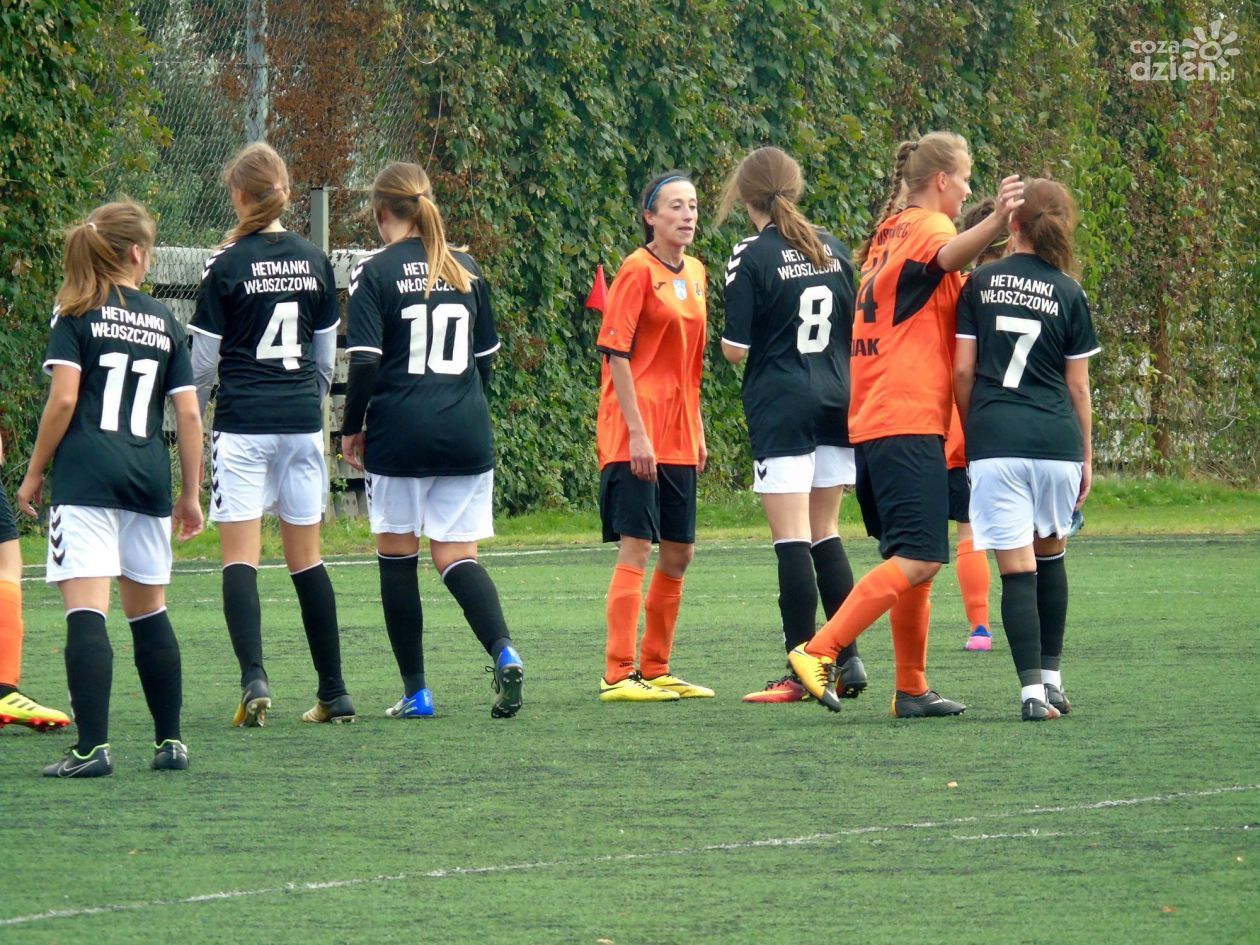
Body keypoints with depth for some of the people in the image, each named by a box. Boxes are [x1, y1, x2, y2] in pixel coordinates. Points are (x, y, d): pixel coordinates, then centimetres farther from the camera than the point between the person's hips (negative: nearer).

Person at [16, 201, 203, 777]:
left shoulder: (77, 315, 1)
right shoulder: (163, 322, 11)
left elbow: (64, 398, -9)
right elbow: (188, 414, 8)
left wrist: (34, 473, 0)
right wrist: (191, 493, 15)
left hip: (86, 476, -4)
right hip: (148, 480, 4)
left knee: (86, 614, -10)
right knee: (149, 611, 17)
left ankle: (92, 747, -18)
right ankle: (171, 742, 20)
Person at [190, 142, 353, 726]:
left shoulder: (226, 267, -7)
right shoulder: (315, 263, 5)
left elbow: (203, 360, -2)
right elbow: (326, 357, 11)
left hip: (242, 423, -4)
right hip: (301, 425, 4)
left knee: (240, 557, -4)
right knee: (306, 557, 10)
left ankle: (254, 677, -22)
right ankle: (334, 693, 11)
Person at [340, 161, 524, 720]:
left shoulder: (376, 272, -6)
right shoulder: (466, 270, 9)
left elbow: (365, 362, -11)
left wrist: (351, 429, 0)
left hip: (399, 434, -4)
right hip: (466, 433, 4)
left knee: (397, 554, 8)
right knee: (456, 555, 5)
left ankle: (415, 691, 8)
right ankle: (503, 650, -22)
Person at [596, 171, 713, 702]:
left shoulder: (695, 274, 13)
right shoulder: (638, 270, -9)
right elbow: (616, 352, -13)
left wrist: (696, 430, 17)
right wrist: (636, 431, -18)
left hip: (678, 434, 8)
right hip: (635, 432, -8)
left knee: (678, 553, 9)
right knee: (636, 547, -10)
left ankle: (655, 670, 18)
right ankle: (618, 675, -9)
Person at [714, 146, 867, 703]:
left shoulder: (751, 258, -9)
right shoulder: (833, 250, 7)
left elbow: (736, 349, -10)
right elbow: (859, 332, 13)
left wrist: (728, 341, 11)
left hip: (780, 408, -6)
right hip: (836, 403, 6)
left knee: (792, 538, -6)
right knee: (825, 534, 13)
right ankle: (848, 659, 11)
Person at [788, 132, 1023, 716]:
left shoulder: (889, 232, 19)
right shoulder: (926, 226, -7)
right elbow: (948, 255, -32)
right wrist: (996, 223, -51)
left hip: (872, 422, 10)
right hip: (910, 421, -10)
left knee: (913, 559, 14)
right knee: (919, 559, -15)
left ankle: (912, 689, 16)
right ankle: (818, 653, -21)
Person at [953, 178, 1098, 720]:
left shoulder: (981, 284, 3)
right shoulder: (1070, 295, 3)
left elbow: (963, 370, 4)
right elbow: (1077, 385, 6)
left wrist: (968, 432, 17)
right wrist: (1086, 455, 16)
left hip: (994, 438, -1)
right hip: (1056, 439, 1)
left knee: (1017, 568, -4)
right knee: (1050, 554, 21)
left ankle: (1033, 691, -13)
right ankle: (1051, 677, 25)